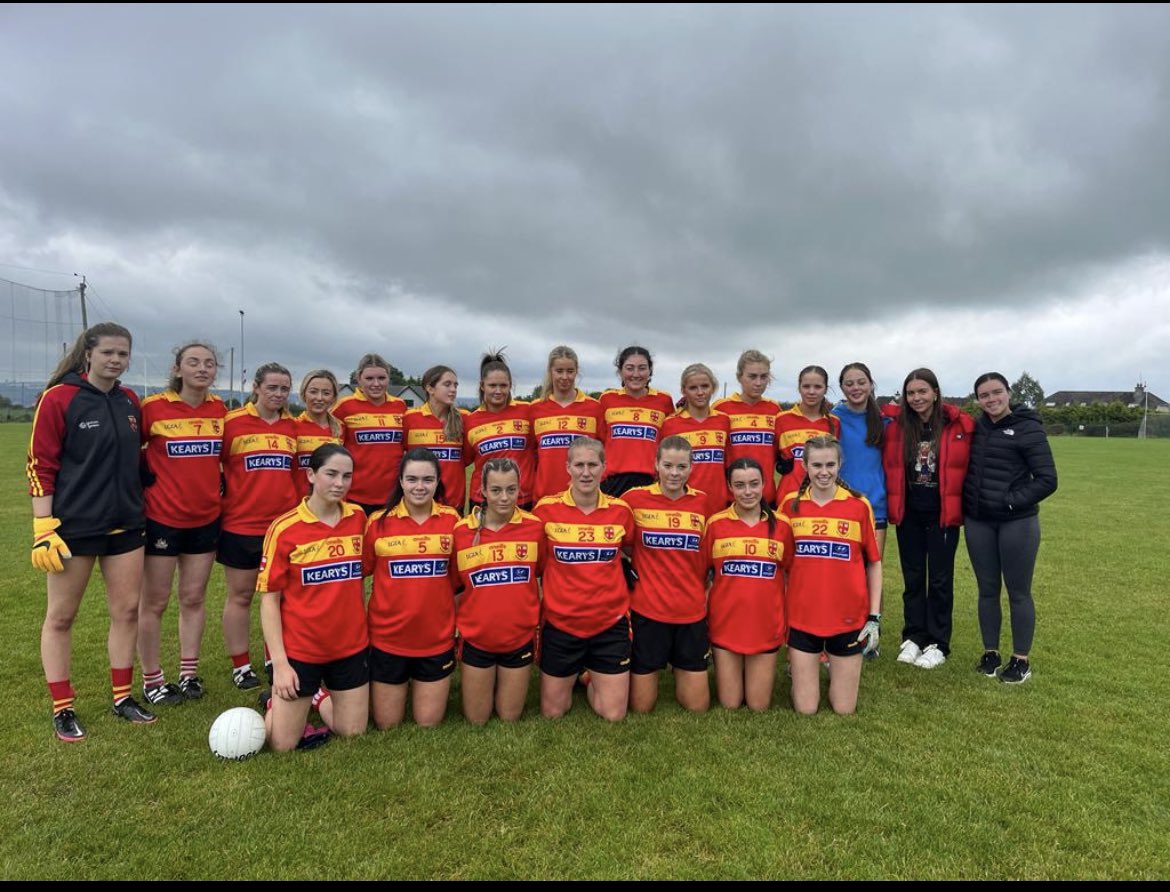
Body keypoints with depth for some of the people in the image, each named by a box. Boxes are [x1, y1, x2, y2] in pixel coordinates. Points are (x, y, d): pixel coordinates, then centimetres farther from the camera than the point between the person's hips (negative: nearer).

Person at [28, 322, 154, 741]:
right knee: (60, 617, 8)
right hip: (73, 527, -5)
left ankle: (122, 697, 22)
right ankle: (62, 709, 20)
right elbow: (40, 466, -10)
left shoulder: (130, 402, 6)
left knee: (127, 610, 9)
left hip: (125, 525, 5)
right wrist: (44, 528, -14)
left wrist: (139, 505, 16)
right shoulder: (58, 398, -9)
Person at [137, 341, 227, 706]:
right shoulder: (153, 407, -11)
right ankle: (152, 680, 20)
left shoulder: (220, 410, 2)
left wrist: (219, 484, 7)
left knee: (194, 598, 12)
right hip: (162, 518, -4)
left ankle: (189, 674, 23)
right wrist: (146, 477, -10)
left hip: (206, 518, 4)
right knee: (154, 602, 7)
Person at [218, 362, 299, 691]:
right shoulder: (233, 422, -6)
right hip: (241, 524, -3)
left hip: (284, 523, 3)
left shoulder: (293, 426, 7)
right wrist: (224, 493, -3)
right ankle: (241, 666, 22)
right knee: (240, 595, 9)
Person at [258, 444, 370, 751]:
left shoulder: (358, 518, -3)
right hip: (299, 650, -3)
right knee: (282, 744, 6)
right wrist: (279, 662, -14)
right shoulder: (284, 528, -14)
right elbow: (269, 599, -10)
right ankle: (278, 698, 35)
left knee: (353, 733, 12)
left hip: (351, 647, 3)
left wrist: (365, 626, 9)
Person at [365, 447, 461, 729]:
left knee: (429, 723, 12)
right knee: (387, 725, 13)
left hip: (437, 639, 1)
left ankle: (425, 689, 41)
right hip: (387, 638, 0)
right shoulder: (378, 522, -8)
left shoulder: (451, 520, -5)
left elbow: (458, 577, 4)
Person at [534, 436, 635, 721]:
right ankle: (574, 673, 41)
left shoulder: (620, 510, -6)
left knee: (614, 714, 6)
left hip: (610, 623, 1)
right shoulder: (546, 509, -10)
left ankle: (591, 680, 37)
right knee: (552, 713, 11)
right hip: (560, 622, 0)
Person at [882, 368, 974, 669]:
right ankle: (912, 638, 24)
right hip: (908, 513, 3)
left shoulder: (959, 425, -8)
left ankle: (937, 644, 18)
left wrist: (964, 502, -5)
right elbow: (888, 464, 6)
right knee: (912, 578, 12)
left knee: (940, 579, 6)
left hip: (943, 513, -2)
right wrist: (892, 502, 2)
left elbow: (968, 466, -2)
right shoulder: (895, 424, -1)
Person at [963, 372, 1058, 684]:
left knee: (1018, 592, 6)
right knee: (987, 590, 12)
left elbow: (1047, 480, -11)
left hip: (1017, 523, -4)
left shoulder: (1028, 428, -8)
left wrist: (1012, 501, -15)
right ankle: (990, 652, 25)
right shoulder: (976, 428, 6)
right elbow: (964, 468, 15)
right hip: (978, 523, 4)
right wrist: (964, 505, 2)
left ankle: (1021, 660, 19)